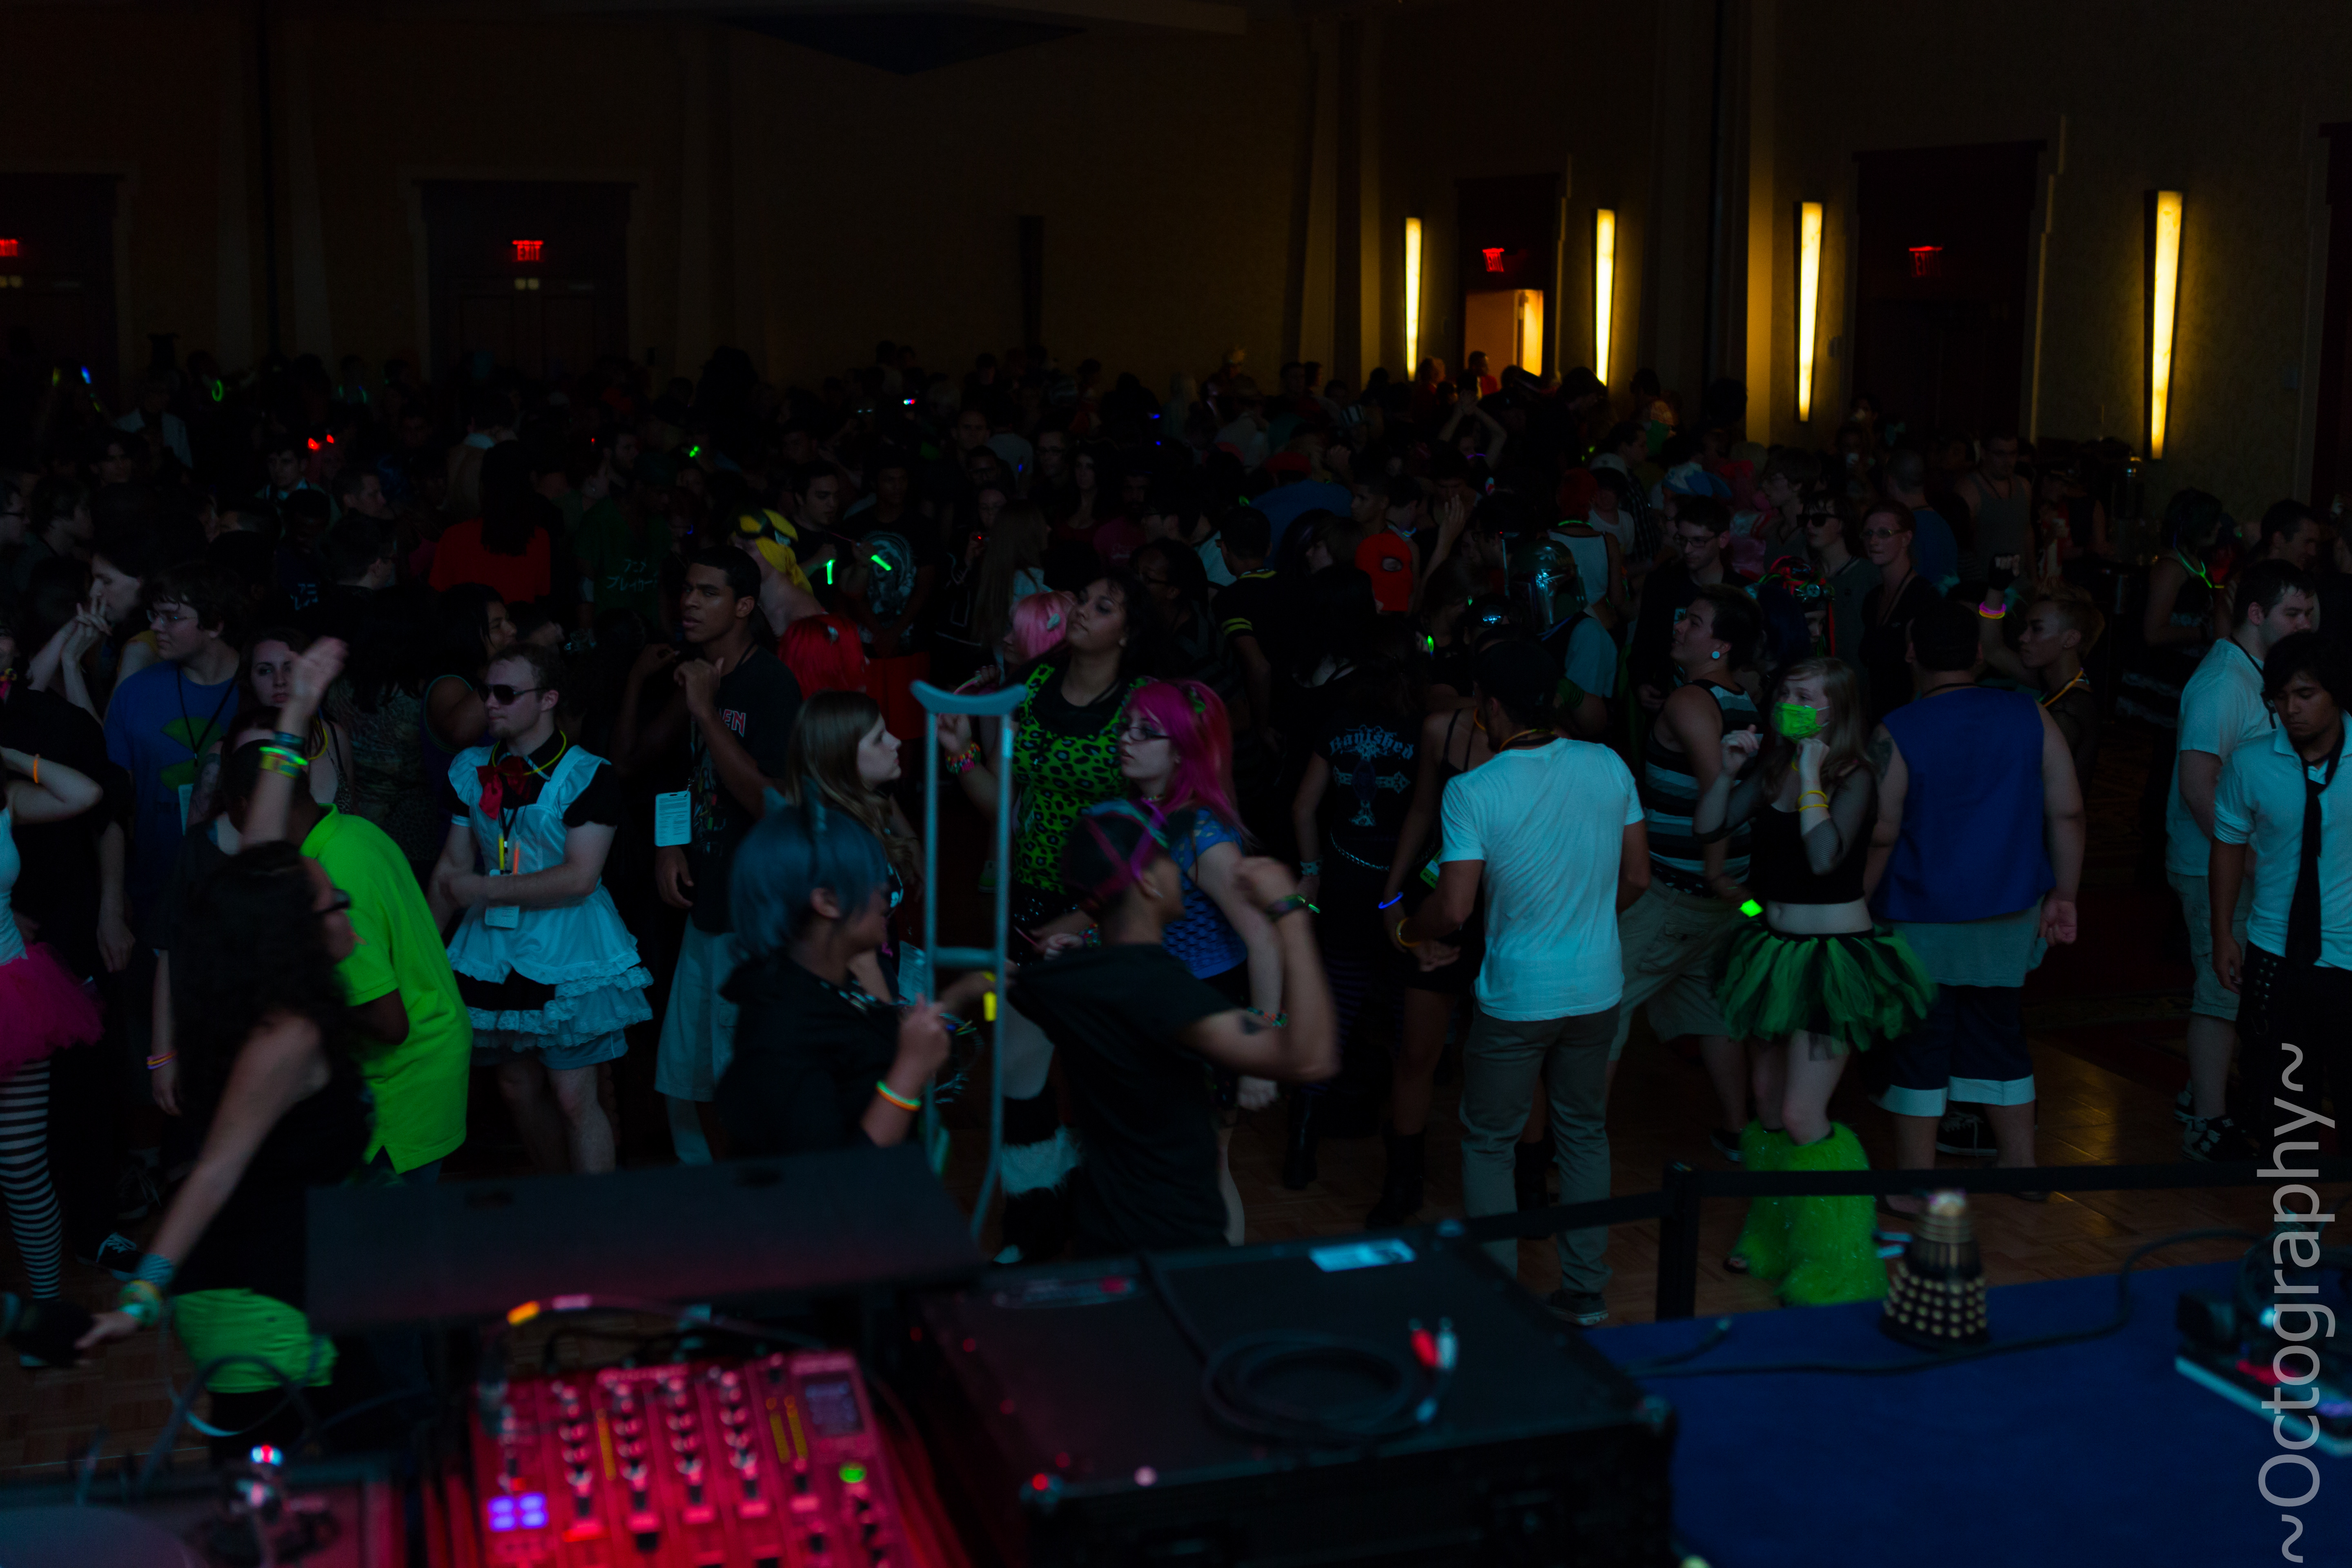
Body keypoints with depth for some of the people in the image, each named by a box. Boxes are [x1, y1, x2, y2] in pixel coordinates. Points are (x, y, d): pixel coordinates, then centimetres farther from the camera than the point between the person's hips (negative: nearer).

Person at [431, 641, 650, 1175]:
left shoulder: (588, 776, -11)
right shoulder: (471, 770, 7)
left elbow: (578, 877, -18)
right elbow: (452, 866, 12)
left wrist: (483, 890, -14)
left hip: (566, 946, -6)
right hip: (495, 946, 6)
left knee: (573, 1099, -7)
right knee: (518, 1088, 12)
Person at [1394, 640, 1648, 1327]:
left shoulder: (1473, 791, -17)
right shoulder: (1608, 766, -4)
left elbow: (1453, 910, -18)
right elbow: (1636, 877, 4)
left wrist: (1408, 931, 3)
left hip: (1517, 997, -4)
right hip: (1597, 988, 4)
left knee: (1488, 1142, 12)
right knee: (1584, 1132, 19)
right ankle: (1585, 1291, 27)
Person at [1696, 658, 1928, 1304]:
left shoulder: (1855, 779, -15)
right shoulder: (1772, 770, 4)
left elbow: (1824, 857, -29)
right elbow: (1707, 826, 5)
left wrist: (1811, 774, -24)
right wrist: (1729, 770, -7)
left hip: (1836, 953, -8)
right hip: (1775, 946, 8)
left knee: (1802, 1117, -9)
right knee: (1768, 1102, 17)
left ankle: (1835, 1268, 5)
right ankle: (1775, 1243, 34)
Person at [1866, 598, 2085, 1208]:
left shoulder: (1895, 735, -14)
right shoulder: (2030, 717, -4)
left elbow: (1879, 836, -13)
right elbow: (2067, 813, -1)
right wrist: (2063, 895, 8)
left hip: (1922, 920, -4)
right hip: (2010, 916, 4)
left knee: (1919, 1049, 7)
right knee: (1997, 1033, 19)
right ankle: (2023, 1166, 29)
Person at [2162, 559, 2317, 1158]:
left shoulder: (2256, 675, 12)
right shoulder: (2224, 682, -20)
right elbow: (2197, 783, -26)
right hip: (2218, 865, -10)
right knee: (2224, 987, -5)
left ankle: (2208, 1092, 32)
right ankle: (2208, 1125, 1)